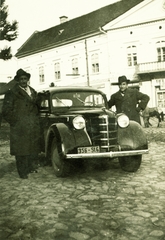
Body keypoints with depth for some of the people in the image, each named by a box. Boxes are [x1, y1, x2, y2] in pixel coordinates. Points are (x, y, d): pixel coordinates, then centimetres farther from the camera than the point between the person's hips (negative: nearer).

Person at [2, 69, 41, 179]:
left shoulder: (33, 91, 15)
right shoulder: (12, 93, -4)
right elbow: (6, 111, -7)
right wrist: (15, 122, -10)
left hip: (34, 127, 6)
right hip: (20, 128, -5)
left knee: (34, 148, 10)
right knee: (21, 149, -1)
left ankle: (31, 167, 26)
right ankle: (22, 172, 9)